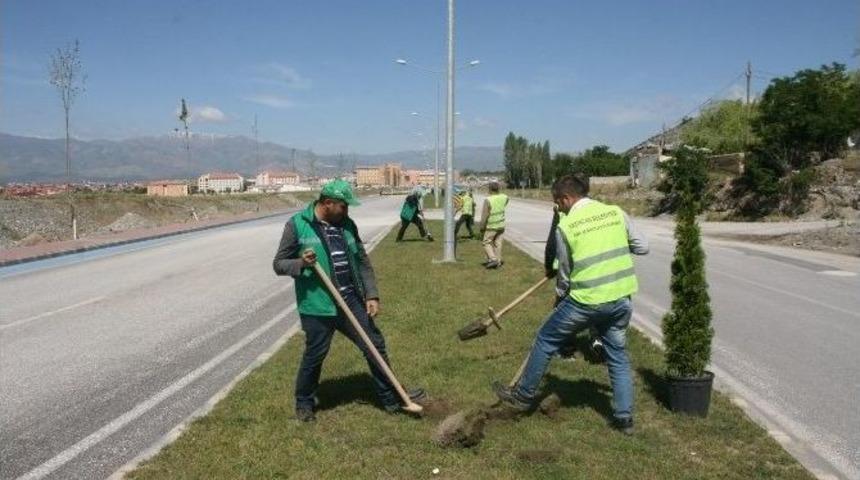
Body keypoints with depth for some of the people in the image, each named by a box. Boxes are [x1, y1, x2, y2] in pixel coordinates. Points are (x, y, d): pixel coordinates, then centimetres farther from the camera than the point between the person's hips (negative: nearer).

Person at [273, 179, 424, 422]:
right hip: (318, 306, -5)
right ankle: (304, 403, 32)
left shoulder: (347, 224, 8)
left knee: (375, 345, 8)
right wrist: (301, 264, -23)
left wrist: (372, 295, 5)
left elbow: (362, 262, 12)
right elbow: (279, 264, -3)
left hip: (351, 301, 5)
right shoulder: (297, 225, -7)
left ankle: (392, 398, 23)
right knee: (314, 356, 7)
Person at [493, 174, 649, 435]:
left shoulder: (565, 226, -6)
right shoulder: (615, 212, 3)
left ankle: (524, 395, 27)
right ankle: (624, 418, 22)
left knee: (546, 339, 15)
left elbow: (565, 272, 3)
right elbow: (642, 247, 8)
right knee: (618, 356, 18)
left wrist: (567, 292, 22)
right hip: (621, 298, 4)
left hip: (587, 300, -4)